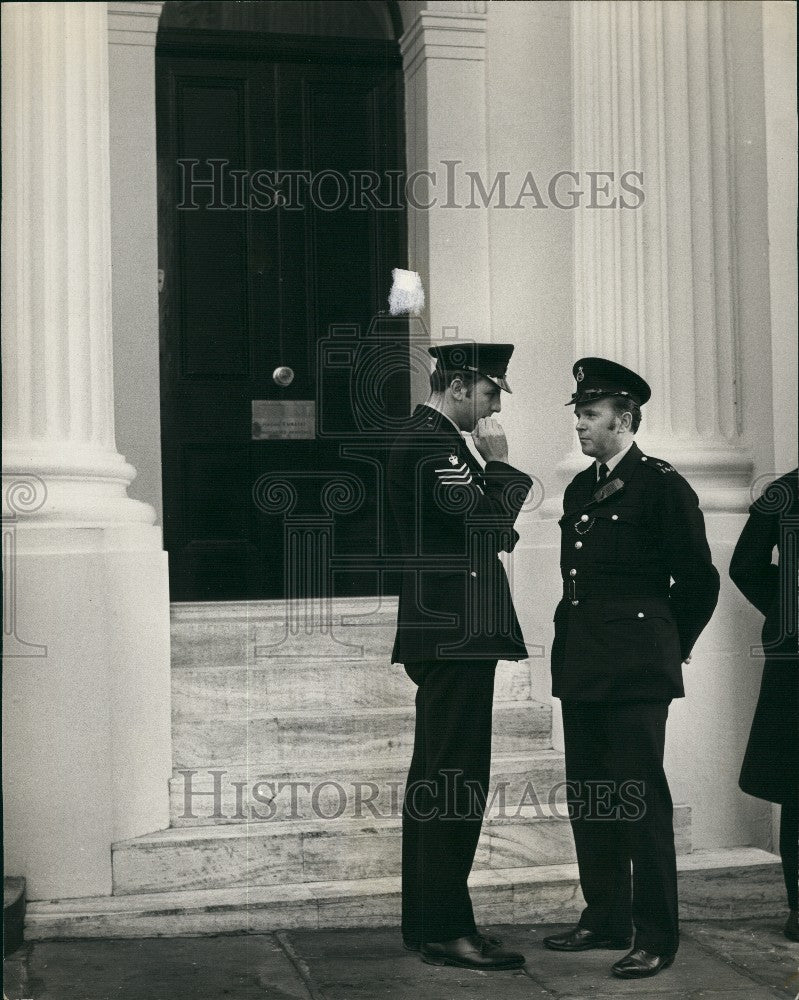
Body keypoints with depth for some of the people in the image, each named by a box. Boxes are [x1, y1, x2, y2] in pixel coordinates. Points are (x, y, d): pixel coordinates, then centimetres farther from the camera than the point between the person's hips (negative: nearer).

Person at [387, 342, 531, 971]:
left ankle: (426, 923, 22)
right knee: (456, 783, -7)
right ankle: (446, 930, -1)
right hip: (456, 637, -11)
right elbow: (490, 523, -21)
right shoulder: (433, 445, -14)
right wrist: (499, 463, -7)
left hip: (441, 637, 11)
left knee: (435, 780, 14)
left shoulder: (427, 439, 20)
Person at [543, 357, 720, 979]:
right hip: (581, 671, 8)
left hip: (636, 673, -8)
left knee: (641, 800, -3)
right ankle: (605, 921, 25)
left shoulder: (663, 486, -7)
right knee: (588, 799, 12)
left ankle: (657, 938, 6)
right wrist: (572, 651, 17)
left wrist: (671, 647, 4)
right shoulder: (580, 489, 15)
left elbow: (699, 580, -4)